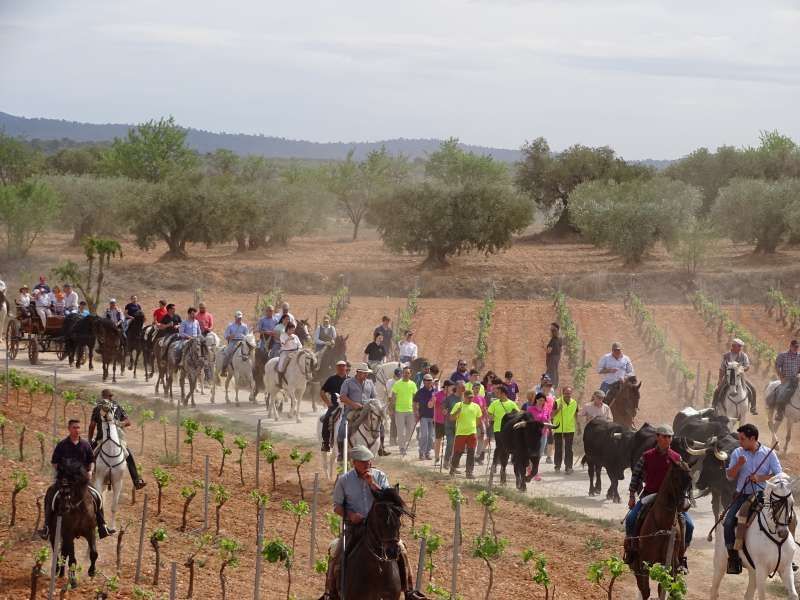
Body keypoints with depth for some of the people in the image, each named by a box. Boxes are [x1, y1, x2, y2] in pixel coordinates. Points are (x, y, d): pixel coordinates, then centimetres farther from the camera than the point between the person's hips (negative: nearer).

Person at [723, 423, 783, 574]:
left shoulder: (769, 454, 3)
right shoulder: (737, 453, 9)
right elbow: (730, 476, 7)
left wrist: (760, 478, -15)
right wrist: (738, 465, -12)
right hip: (742, 495, 2)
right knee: (729, 522, -18)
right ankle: (733, 557, -10)